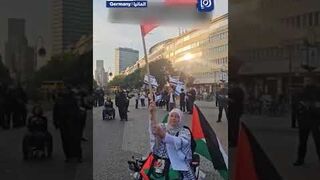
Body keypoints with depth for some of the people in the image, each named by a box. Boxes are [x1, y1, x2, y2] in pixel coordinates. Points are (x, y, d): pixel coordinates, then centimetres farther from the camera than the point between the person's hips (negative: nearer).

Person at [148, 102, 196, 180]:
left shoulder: (185, 132, 4)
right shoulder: (163, 126, 10)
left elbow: (179, 143, -18)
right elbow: (154, 130, -13)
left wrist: (163, 135, -35)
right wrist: (152, 115, -32)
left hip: (177, 164, -1)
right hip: (160, 161, 1)